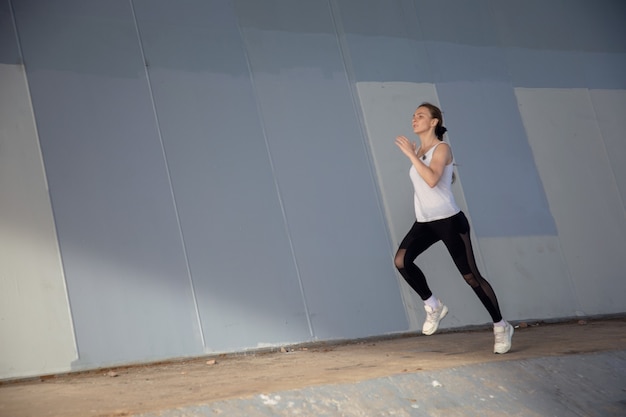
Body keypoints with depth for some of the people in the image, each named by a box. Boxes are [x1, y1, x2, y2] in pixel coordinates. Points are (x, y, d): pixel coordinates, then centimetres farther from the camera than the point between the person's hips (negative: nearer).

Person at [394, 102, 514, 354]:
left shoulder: (441, 149, -11)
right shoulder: (418, 151, 11)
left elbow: (432, 180, -30)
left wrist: (411, 155, -26)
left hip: (448, 220, -7)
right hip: (424, 222, 7)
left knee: (470, 275, -3)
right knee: (401, 260, -17)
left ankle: (501, 326, 13)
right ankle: (432, 305, 1)